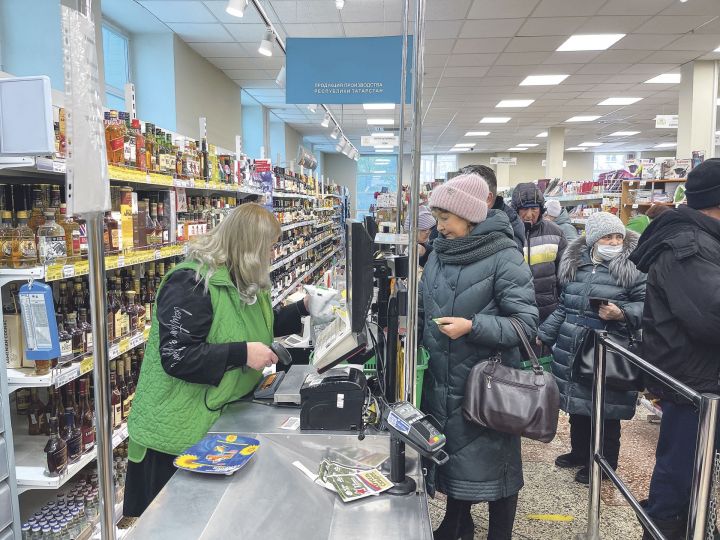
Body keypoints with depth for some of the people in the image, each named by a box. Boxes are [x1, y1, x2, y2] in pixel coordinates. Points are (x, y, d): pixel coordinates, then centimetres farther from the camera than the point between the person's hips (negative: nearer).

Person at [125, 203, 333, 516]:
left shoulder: (244, 282, 6)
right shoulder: (192, 283, -23)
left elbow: (259, 326, 21)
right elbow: (176, 356, -28)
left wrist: (303, 308, 12)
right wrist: (242, 353, -30)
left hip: (221, 416, 8)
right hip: (178, 430, -8)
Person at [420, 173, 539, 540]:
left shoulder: (504, 257, -15)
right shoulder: (439, 253, 5)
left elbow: (526, 323, -17)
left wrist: (473, 327, -27)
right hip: (444, 378, 7)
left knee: (491, 460, 9)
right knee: (450, 451, 20)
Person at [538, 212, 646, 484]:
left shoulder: (634, 265, -6)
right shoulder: (576, 262, 9)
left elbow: (646, 304, -7)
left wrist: (621, 313, -25)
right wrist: (544, 334, 18)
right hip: (571, 349, 5)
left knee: (605, 410, 6)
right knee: (577, 403, 18)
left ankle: (604, 462, 25)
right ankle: (580, 452, 38)